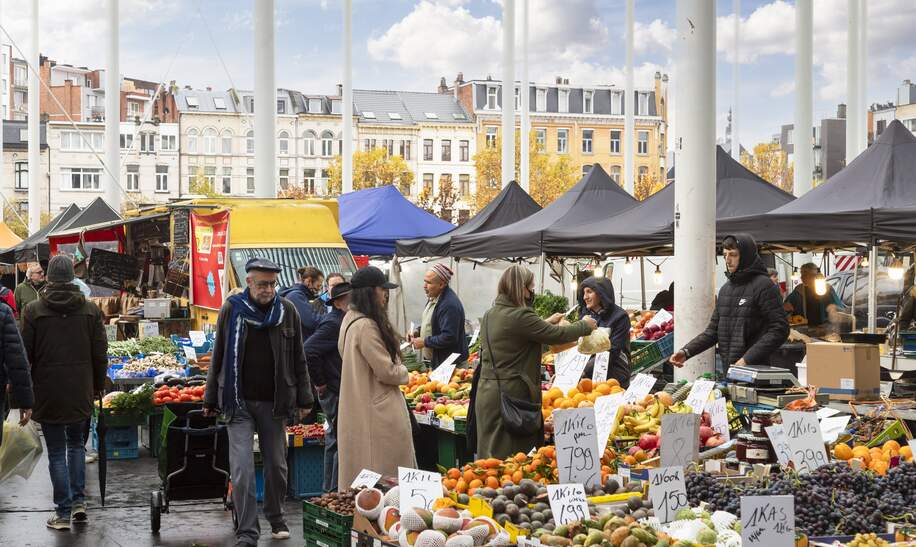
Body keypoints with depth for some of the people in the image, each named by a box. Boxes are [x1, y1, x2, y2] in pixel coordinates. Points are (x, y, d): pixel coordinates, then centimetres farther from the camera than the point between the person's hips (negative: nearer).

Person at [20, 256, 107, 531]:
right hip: (80, 392, 2)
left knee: (56, 451, 5)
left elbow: (25, 355, -4)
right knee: (76, 443, 20)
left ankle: (64, 512, 6)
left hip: (48, 392, -2)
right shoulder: (90, 309, -2)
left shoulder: (33, 310, -8)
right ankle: (78, 501, 15)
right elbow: (100, 354, 2)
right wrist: (98, 385, 14)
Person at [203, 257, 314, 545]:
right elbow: (218, 358, 7)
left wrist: (304, 398, 6)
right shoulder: (231, 310, -1)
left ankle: (276, 517, 31)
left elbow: (298, 358, 7)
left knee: (276, 465, 11)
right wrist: (211, 399, 9)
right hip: (239, 402, -1)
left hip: (274, 402, 1)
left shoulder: (287, 310, 1)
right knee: (242, 469, -7)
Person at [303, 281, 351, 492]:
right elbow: (308, 351, -28)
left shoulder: (340, 322, 15)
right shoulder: (333, 324, -17)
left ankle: (330, 491, 23)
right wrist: (320, 382, -18)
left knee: (334, 441, 15)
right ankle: (335, 492, -2)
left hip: (336, 393, 11)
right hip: (336, 393, -11)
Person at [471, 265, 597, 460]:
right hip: (511, 394, -9)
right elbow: (558, 335, -11)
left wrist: (547, 323, 32)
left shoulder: (489, 316, 10)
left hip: (486, 391, 9)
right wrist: (585, 325, 6)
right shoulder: (519, 316, -17)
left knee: (491, 454, 11)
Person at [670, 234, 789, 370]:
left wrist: (748, 359, -20)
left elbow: (779, 329, -14)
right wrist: (687, 351, -1)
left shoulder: (763, 286, -8)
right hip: (728, 371, 6)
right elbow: (713, 330, 15)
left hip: (755, 369, -6)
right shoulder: (725, 289, 14)